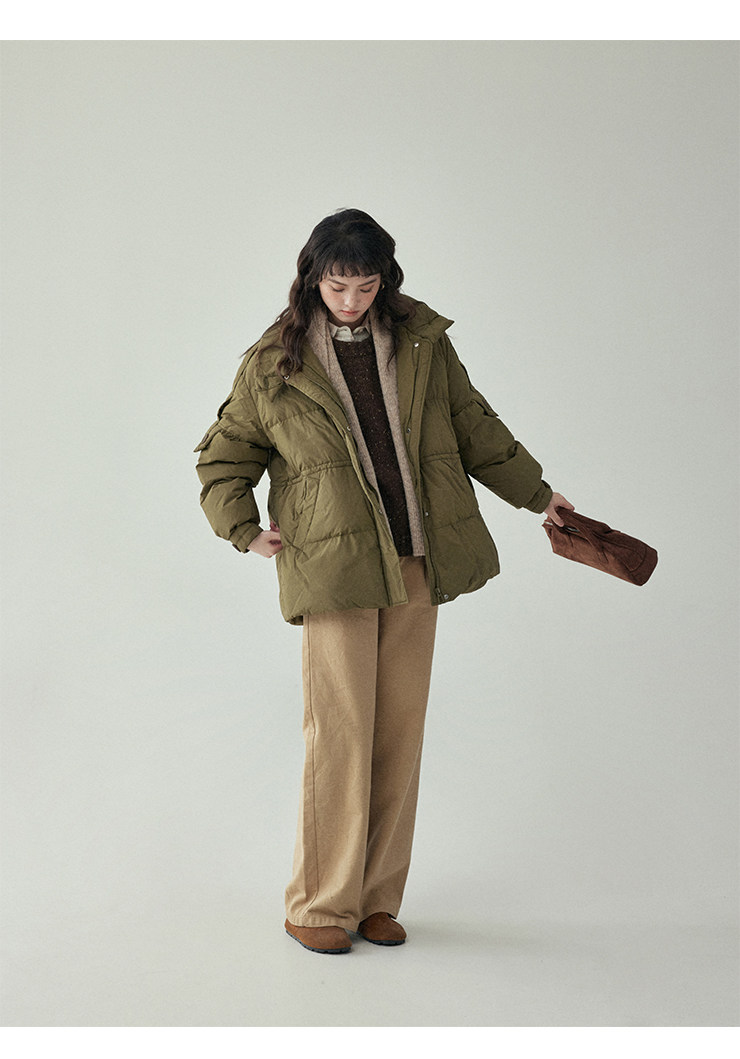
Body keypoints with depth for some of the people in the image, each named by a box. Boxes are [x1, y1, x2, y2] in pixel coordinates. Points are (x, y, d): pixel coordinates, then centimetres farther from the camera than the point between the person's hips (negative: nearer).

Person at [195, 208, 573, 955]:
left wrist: (536, 494, 22)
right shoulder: (273, 363, 1)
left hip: (415, 565, 4)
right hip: (333, 570, -3)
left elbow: (474, 425, 19)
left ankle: (377, 898, 19)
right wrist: (245, 532, 0)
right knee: (340, 733, -6)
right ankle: (319, 907, 9)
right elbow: (221, 457, 12)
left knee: (401, 733, 6)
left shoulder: (421, 339, 8)